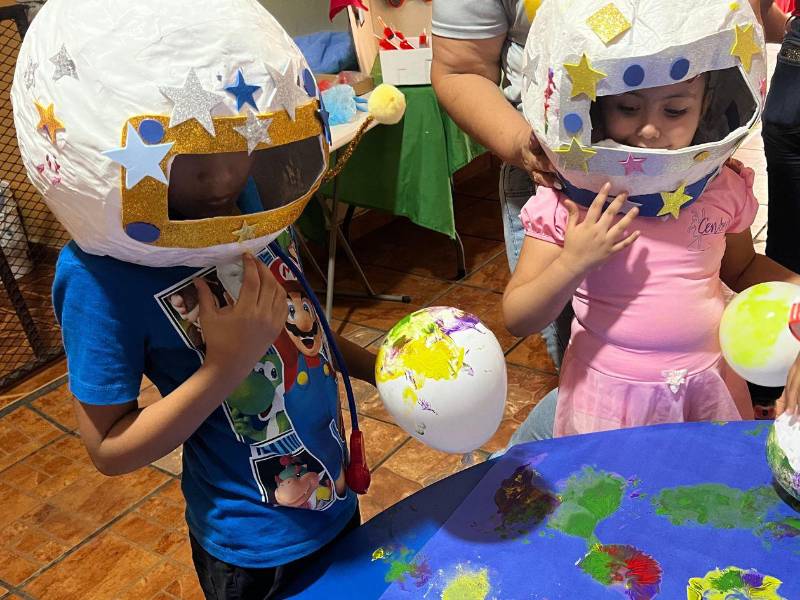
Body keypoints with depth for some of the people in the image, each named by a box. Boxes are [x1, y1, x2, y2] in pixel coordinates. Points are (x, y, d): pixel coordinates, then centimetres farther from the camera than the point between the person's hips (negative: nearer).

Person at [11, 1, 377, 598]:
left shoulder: (244, 198, -9)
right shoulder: (101, 273, -26)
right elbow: (109, 448, -19)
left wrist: (378, 367, -4)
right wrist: (226, 366, -31)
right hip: (258, 552, -6)